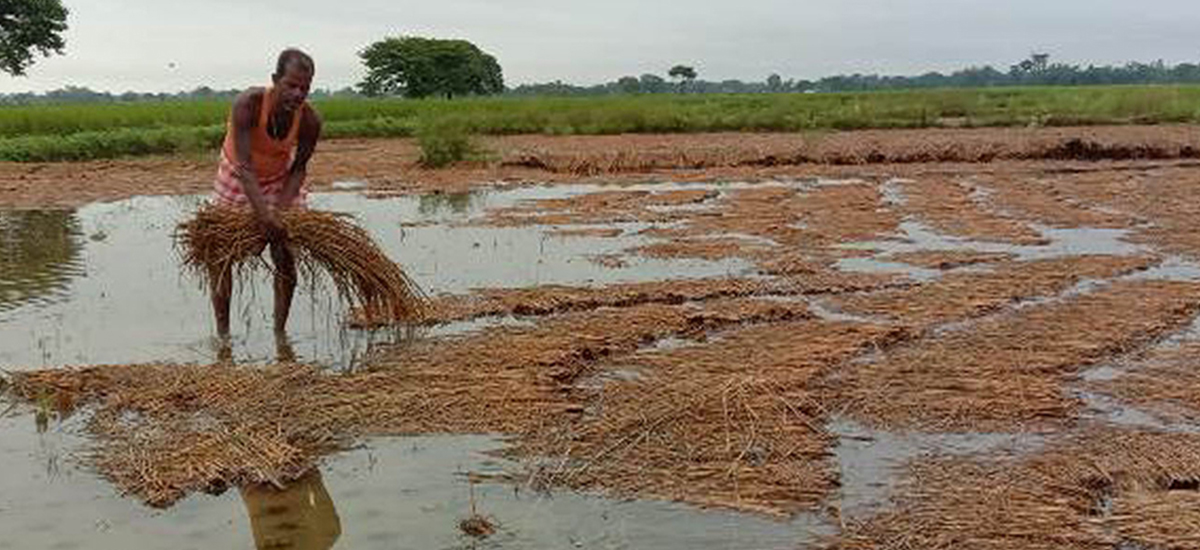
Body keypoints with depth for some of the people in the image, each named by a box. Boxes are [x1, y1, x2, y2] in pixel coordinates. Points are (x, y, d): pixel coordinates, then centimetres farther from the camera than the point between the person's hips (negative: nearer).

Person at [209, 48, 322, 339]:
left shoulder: (310, 120, -27)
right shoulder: (248, 104, -35)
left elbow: (299, 167, -13)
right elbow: (244, 165, -38)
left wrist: (282, 207, -28)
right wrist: (263, 213, -48)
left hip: (280, 180, 2)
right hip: (237, 178, -1)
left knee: (285, 256, -2)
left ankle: (280, 329, 12)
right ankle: (222, 329, 14)